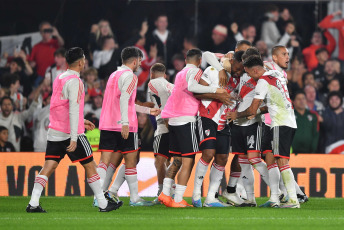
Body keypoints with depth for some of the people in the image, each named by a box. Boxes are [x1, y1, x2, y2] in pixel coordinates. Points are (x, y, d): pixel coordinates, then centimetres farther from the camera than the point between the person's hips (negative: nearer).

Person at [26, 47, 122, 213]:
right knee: (89, 165, 4)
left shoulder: (59, 79, 14)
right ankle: (103, 204, 9)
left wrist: (81, 122, 28)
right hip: (71, 132, -7)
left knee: (49, 166, 2)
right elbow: (73, 110, -19)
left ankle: (33, 203, -9)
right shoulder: (74, 81, -13)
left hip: (54, 131, 7)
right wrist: (74, 138, -22)